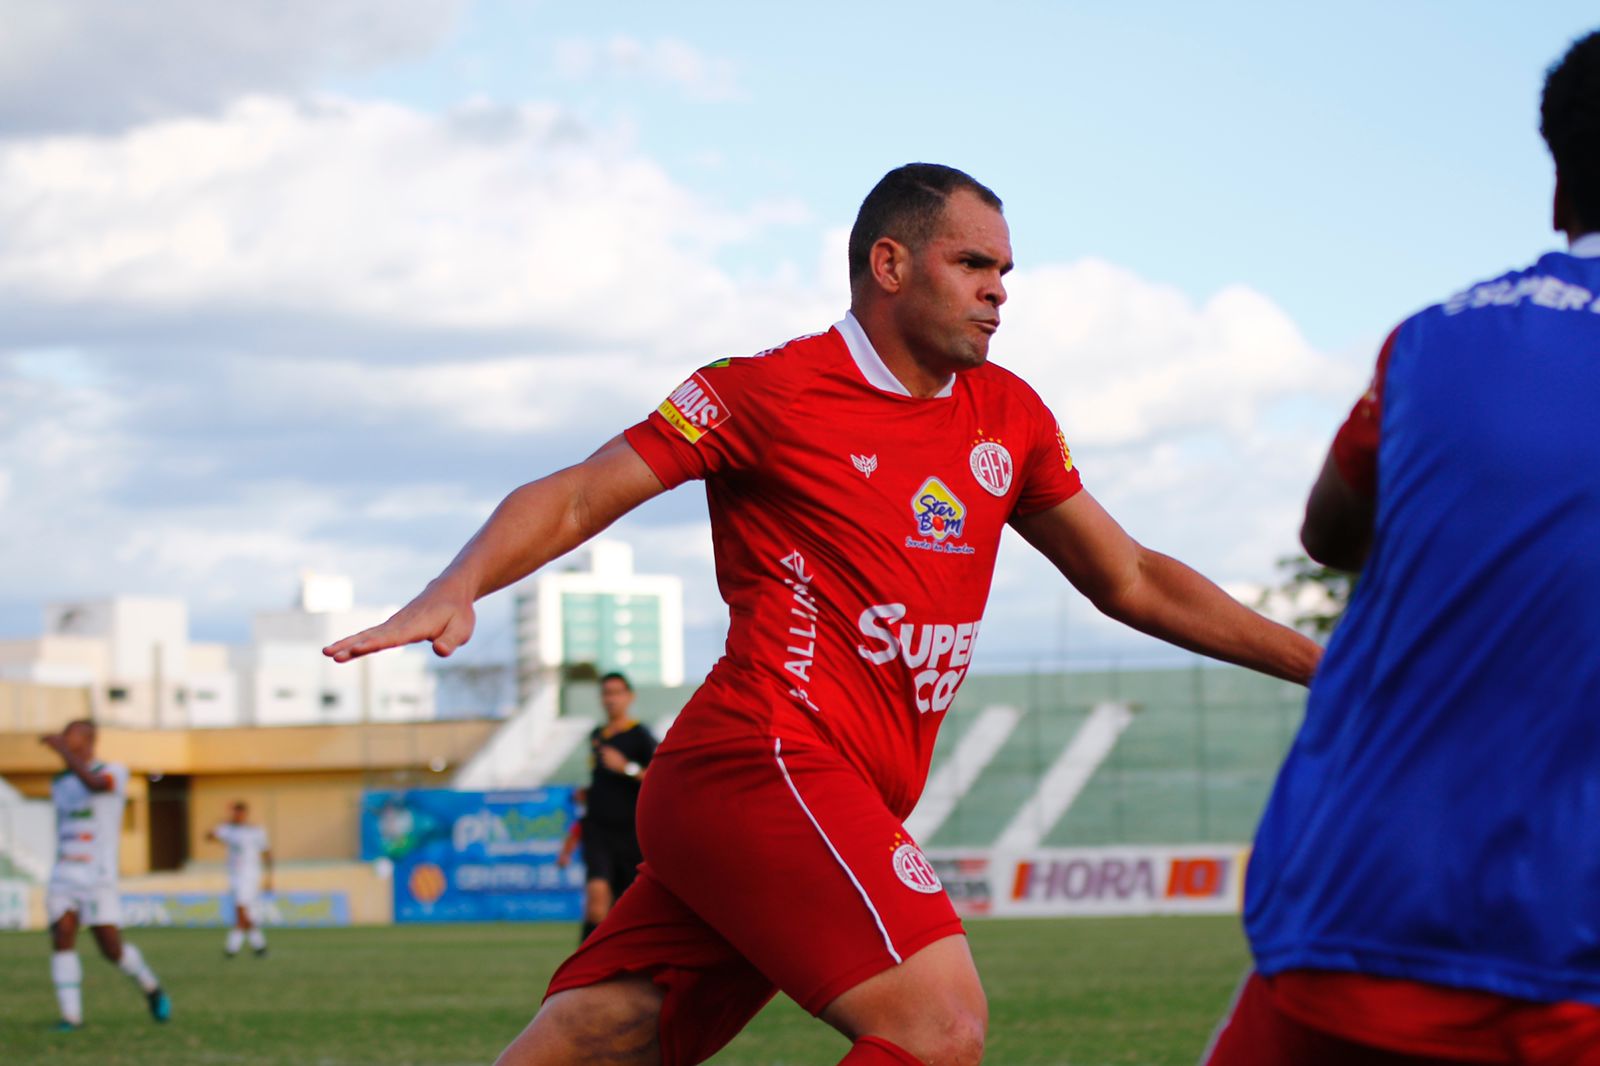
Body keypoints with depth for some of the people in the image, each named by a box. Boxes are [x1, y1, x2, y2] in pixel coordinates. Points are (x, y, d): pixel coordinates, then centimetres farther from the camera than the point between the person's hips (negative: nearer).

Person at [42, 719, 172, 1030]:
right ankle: (70, 1015, -11)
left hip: (98, 878, -5)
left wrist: (62, 750, -27)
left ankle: (151, 989, 21)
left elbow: (94, 783, -28)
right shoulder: (60, 784, 15)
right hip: (63, 876, 5)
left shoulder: (114, 772, -4)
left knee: (112, 948, -6)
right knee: (62, 939, -12)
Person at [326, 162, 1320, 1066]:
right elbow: (576, 500, -2)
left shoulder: (1008, 417, 19)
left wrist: (1313, 659, 24)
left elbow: (1132, 582, 27)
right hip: (768, 762, -6)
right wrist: (455, 592, -19)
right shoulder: (770, 391, -1)